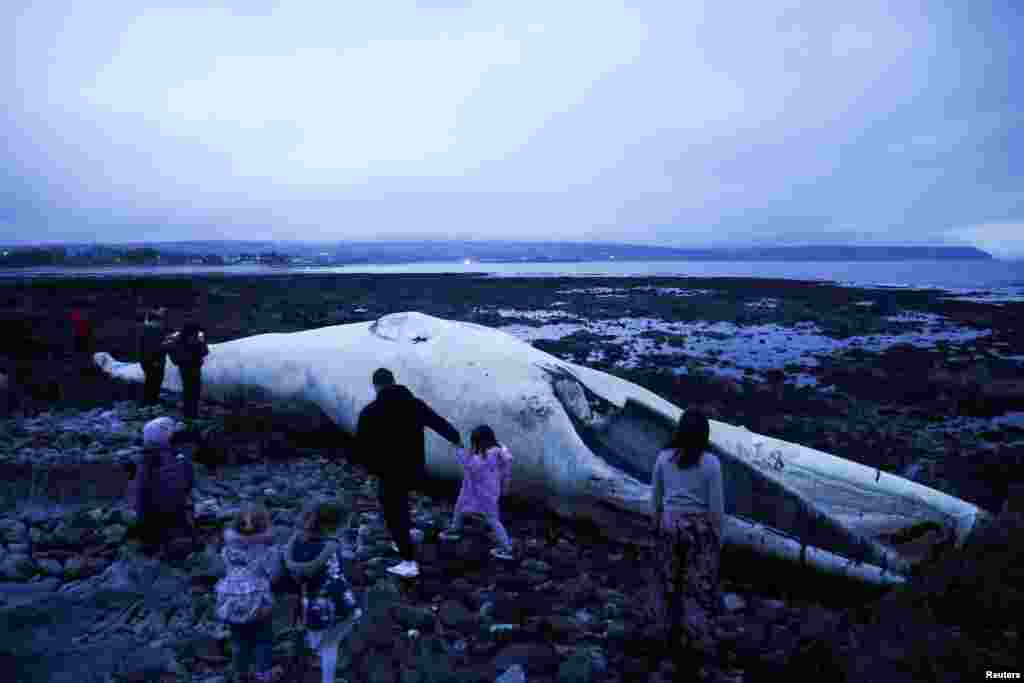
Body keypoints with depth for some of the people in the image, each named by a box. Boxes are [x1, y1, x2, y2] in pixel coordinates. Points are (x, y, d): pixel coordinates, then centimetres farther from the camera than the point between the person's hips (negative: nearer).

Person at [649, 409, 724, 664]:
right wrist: (718, 536, 2)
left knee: (669, 582, 19)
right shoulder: (711, 462, -15)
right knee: (697, 584, 17)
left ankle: (671, 637, 32)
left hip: (669, 525, 3)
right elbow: (716, 505, -11)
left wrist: (656, 526, 16)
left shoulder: (664, 457, -7)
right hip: (700, 529, -3)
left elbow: (655, 497, 2)